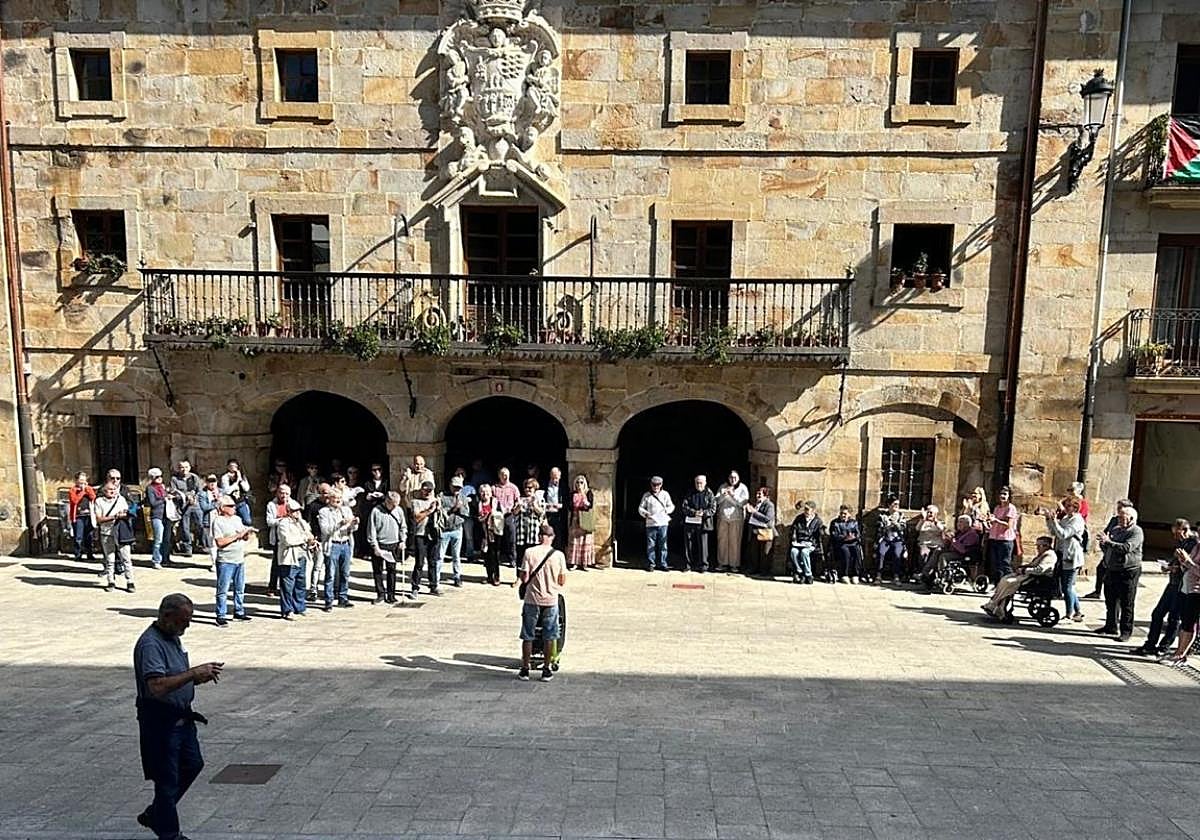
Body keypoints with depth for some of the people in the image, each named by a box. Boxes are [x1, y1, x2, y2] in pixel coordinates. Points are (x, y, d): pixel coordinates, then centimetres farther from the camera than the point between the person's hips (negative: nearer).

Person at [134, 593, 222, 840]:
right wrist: (193, 674, -30)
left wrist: (200, 675, 1)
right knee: (167, 780, 4)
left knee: (193, 765, 20)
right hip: (160, 721, -10)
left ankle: (154, 814, 35)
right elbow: (157, 686, -33)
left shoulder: (172, 637, 8)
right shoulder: (150, 644, -23)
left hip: (181, 717, 10)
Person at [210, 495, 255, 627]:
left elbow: (245, 538, 16)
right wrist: (237, 536, -18)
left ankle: (239, 612, 25)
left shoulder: (237, 519, 12)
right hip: (225, 561, -7)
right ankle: (220, 616, 6)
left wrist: (248, 533, -5)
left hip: (240, 559, 7)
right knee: (223, 590, -1)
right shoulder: (218, 521, -8)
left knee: (240, 589, 14)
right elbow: (219, 542, -16)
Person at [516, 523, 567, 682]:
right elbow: (562, 582, -2)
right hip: (551, 600, 0)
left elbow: (524, 578, -11)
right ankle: (546, 670, 18)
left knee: (528, 636, 12)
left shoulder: (529, 552, -9)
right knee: (549, 637, 13)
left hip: (532, 600, 0)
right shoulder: (558, 555, -7)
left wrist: (520, 575, 11)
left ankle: (525, 669, 19)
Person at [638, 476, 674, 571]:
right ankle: (651, 564, 7)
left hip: (663, 523, 1)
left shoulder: (665, 494, 10)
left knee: (662, 545, 3)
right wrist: (646, 514, -10)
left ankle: (662, 563, 11)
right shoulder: (646, 495, 7)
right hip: (651, 523, -1)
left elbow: (671, 506, 14)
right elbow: (640, 508, 9)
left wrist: (666, 510, -6)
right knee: (651, 545, 0)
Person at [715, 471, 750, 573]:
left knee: (734, 541, -4)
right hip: (722, 517, 2)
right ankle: (722, 563, 9)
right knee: (722, 540, 1)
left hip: (736, 518, -2)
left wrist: (733, 495, -18)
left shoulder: (743, 488, 3)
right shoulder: (723, 487, 9)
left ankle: (734, 565, 2)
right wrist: (724, 494, -16)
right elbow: (717, 501, 2)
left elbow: (742, 503, -7)